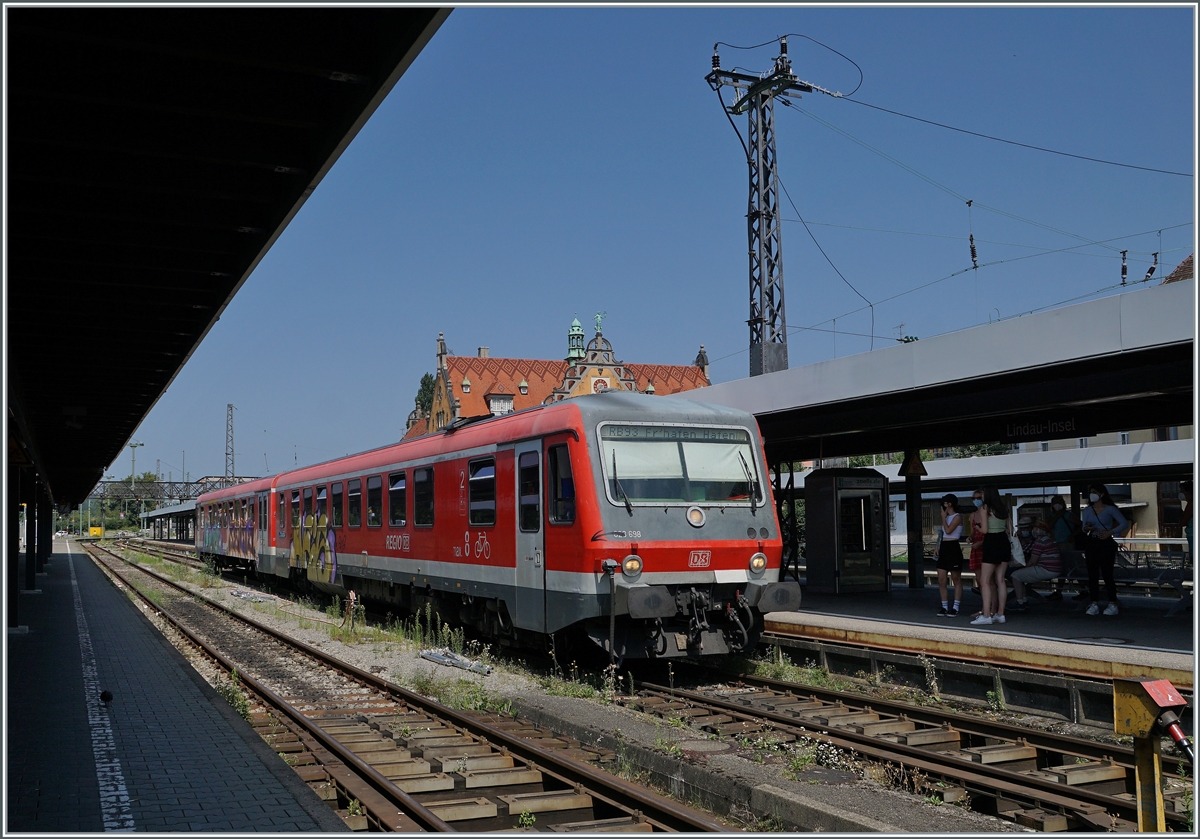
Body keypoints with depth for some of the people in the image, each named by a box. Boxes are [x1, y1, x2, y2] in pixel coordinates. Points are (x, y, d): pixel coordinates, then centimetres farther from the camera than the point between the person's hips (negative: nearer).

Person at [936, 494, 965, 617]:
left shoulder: (957, 517, -6)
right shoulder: (946, 517, 18)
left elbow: (948, 530, -17)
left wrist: (943, 517, -6)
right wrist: (938, 547, 12)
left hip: (953, 548, -8)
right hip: (944, 547, 8)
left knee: (956, 579, 0)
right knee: (941, 580, 3)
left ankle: (955, 608, 2)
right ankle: (944, 607, 7)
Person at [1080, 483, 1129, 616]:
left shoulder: (1110, 509, -2)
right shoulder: (1087, 510, 11)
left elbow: (1124, 524, -6)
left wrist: (1110, 532, -14)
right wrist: (1086, 529, -11)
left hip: (1106, 544, -4)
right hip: (1091, 544, 5)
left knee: (1107, 574, -6)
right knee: (1092, 575, 2)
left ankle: (1112, 605, 0)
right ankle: (1094, 605, 5)